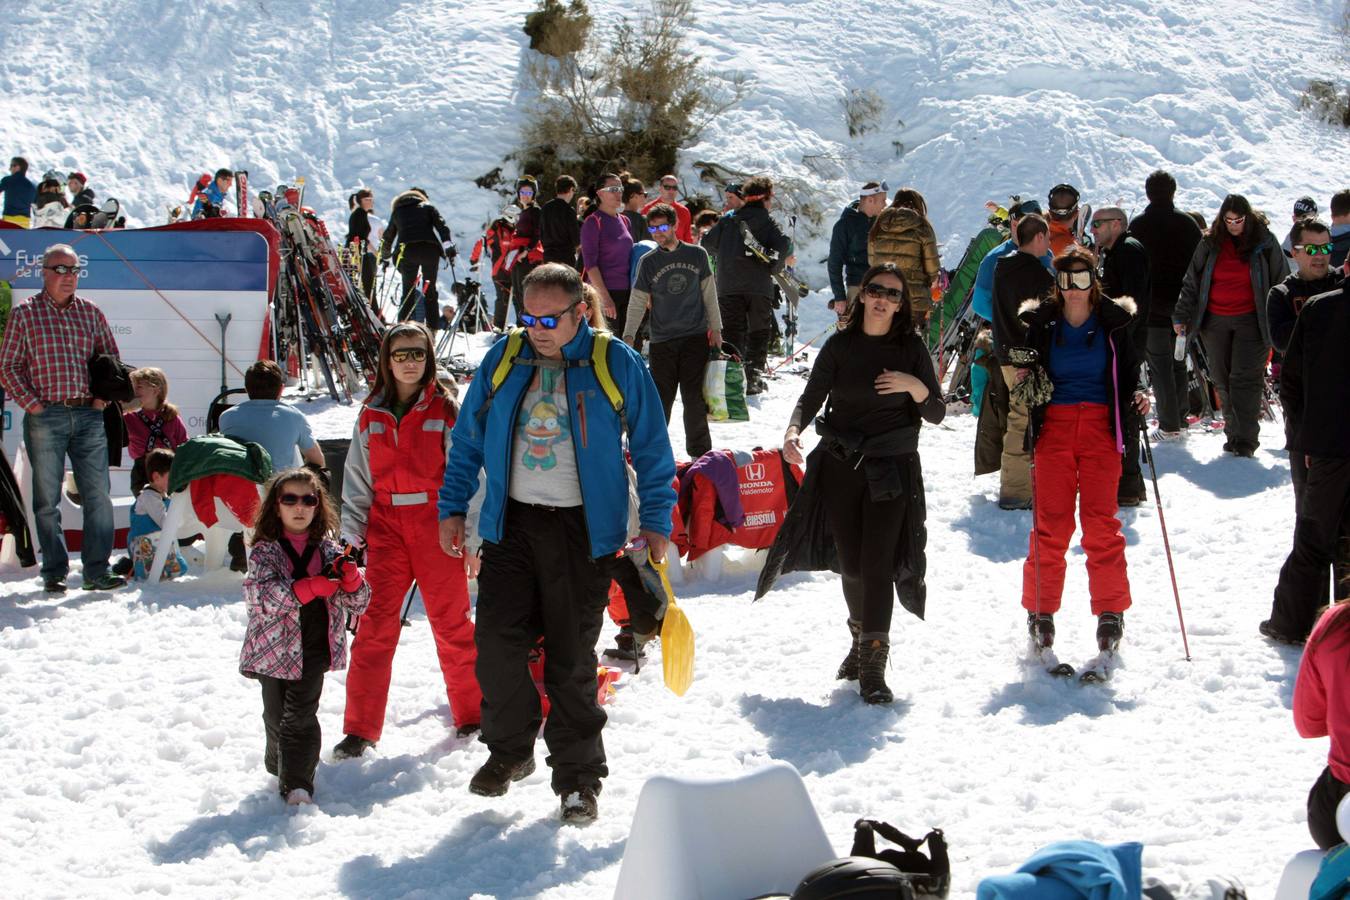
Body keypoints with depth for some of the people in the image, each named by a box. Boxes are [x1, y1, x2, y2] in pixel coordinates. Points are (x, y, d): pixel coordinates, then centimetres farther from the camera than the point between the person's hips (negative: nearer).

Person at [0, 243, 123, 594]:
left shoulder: (91, 312, 11)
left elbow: (111, 358, 18)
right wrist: (31, 403, -8)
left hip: (89, 415, 3)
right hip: (45, 417, -2)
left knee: (97, 496, -2)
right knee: (47, 499, 3)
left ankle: (97, 571, 2)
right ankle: (54, 573, 10)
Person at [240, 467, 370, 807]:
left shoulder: (329, 550, 5)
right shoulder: (265, 551, -3)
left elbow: (358, 603, 4)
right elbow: (260, 597, -21)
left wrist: (351, 578, -19)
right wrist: (311, 587, -31)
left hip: (313, 650, 1)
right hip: (274, 648, 0)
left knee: (301, 716, -6)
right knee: (277, 717, 9)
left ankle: (297, 784, -4)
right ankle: (279, 768, 34)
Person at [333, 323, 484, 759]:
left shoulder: (444, 411, 3)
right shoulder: (371, 416, 11)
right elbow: (357, 481, 14)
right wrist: (351, 535, 5)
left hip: (435, 526, -2)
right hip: (385, 527, 2)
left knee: (452, 623, 4)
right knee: (375, 625, -5)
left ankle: (472, 713, 20)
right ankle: (360, 728, -2)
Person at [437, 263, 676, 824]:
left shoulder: (617, 365, -3)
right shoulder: (503, 360, 5)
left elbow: (652, 449, 3)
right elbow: (468, 438, 14)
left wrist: (654, 522, -3)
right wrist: (452, 507, 10)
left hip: (581, 528, -2)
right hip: (511, 524, 3)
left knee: (571, 658, 2)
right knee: (497, 641, -4)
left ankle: (577, 775, 14)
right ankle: (508, 750, 19)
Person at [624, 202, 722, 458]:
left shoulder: (697, 255, 5)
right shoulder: (648, 262, 4)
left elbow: (709, 295, 9)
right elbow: (637, 303, 4)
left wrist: (715, 328, 5)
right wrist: (629, 336, -6)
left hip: (696, 337, 0)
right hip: (662, 341, 0)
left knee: (695, 398, -1)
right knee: (660, 398, -2)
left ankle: (700, 453, 9)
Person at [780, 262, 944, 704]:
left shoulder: (911, 348, 2)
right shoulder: (840, 345, 4)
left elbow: (936, 414, 4)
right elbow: (811, 397, 0)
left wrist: (916, 386, -16)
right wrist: (794, 430, -20)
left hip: (892, 468, -2)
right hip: (840, 465, 2)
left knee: (877, 562, -11)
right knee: (851, 563, 5)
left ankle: (873, 666, -10)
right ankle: (862, 638, 31)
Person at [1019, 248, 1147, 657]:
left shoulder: (1113, 322, 5)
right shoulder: (1040, 323, 5)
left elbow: (1128, 375, 13)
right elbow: (1024, 373, 12)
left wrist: (1136, 398, -7)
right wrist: (1018, 383, -10)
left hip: (1100, 427, 0)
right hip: (1053, 426, 0)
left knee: (1101, 522, -5)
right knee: (1050, 522, -3)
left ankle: (1110, 610, 4)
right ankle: (1040, 610, 7)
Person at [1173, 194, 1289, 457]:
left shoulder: (1264, 243, -1)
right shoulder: (1210, 244, 6)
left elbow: (1282, 282, 4)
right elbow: (1191, 281, 11)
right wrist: (1181, 315, 5)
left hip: (1251, 320, -3)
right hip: (1215, 321, 4)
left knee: (1245, 378, -10)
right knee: (1222, 379, 7)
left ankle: (1245, 438, -9)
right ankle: (1233, 431, 17)